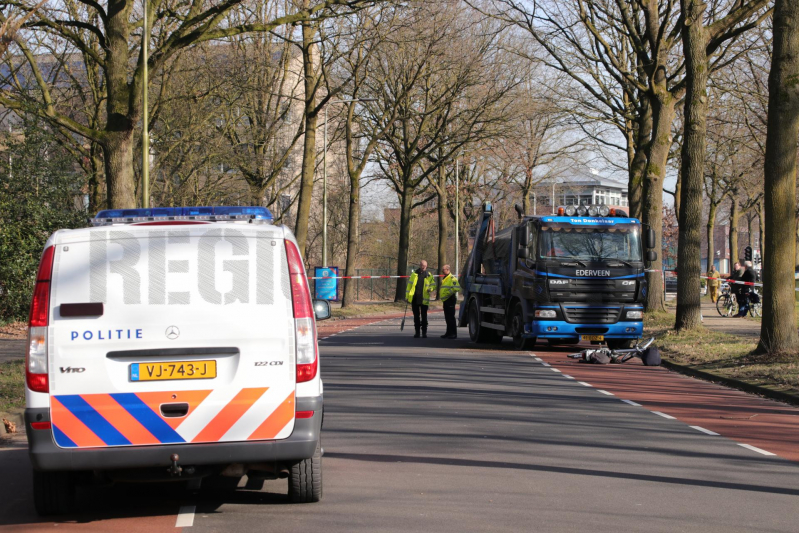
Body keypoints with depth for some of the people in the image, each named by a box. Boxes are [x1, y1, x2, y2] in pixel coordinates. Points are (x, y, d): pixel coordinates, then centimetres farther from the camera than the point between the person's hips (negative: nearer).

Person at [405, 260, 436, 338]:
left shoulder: (429, 275, 5)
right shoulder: (414, 274, 9)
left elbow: (433, 285, 10)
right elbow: (409, 285, 11)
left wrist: (430, 289, -14)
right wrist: (407, 296, 6)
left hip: (424, 299, -2)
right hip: (415, 298, 2)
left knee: (424, 317, -1)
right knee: (416, 316, 6)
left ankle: (424, 332, 6)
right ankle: (417, 332, 13)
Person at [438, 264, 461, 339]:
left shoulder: (452, 278, -11)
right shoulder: (444, 279, 20)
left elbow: (456, 288, -23)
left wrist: (448, 293, -20)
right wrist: (440, 293, 19)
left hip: (450, 299, -10)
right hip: (445, 300, 10)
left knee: (451, 317, -10)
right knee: (447, 317, 13)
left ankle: (453, 334, -9)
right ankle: (449, 333, 19)